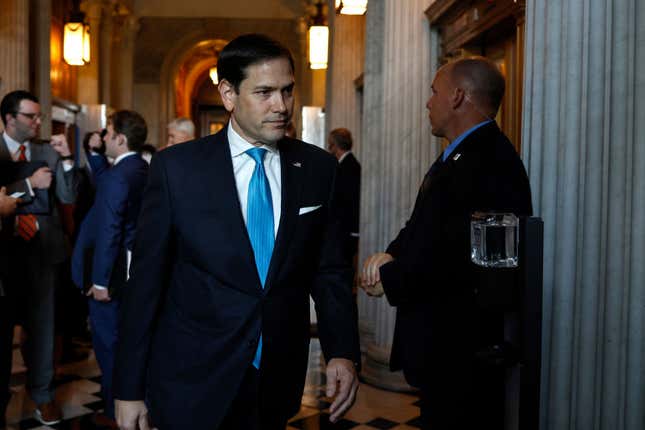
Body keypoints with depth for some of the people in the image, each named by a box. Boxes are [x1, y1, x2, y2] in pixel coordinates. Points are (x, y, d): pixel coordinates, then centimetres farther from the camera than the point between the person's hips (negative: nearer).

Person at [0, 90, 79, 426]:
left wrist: (66, 159, -12)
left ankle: (42, 393, 23)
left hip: (41, 247, 1)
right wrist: (29, 184, -18)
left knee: (42, 321, 9)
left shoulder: (48, 153, 3)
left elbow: (68, 198, -2)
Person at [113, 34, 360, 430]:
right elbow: (146, 279, -7)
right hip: (192, 385, -3)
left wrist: (343, 351, -10)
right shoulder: (177, 167, -9)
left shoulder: (318, 168, -2)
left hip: (279, 383, 3)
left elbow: (329, 270, 3)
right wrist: (130, 389, -5)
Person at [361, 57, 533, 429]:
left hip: (463, 353, -10)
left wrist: (391, 278, -17)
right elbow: (424, 225, 14)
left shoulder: (489, 160, -21)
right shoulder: (459, 155, 12)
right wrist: (391, 254, -5)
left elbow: (461, 257, -28)